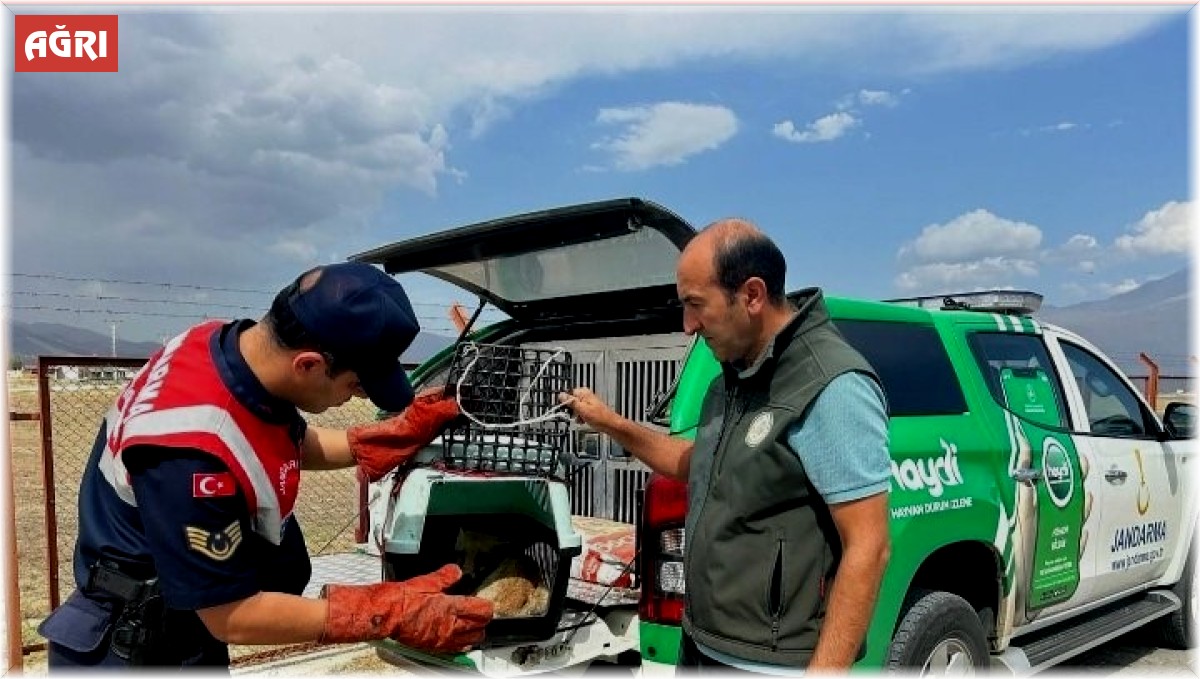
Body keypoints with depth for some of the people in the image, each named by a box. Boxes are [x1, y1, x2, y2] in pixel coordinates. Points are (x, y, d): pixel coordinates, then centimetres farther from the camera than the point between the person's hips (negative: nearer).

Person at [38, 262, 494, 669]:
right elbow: (230, 616, -27)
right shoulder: (192, 452, -37)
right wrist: (387, 613, -27)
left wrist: (400, 435, -1)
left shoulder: (234, 344, -13)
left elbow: (294, 443, 8)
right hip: (136, 651, -8)